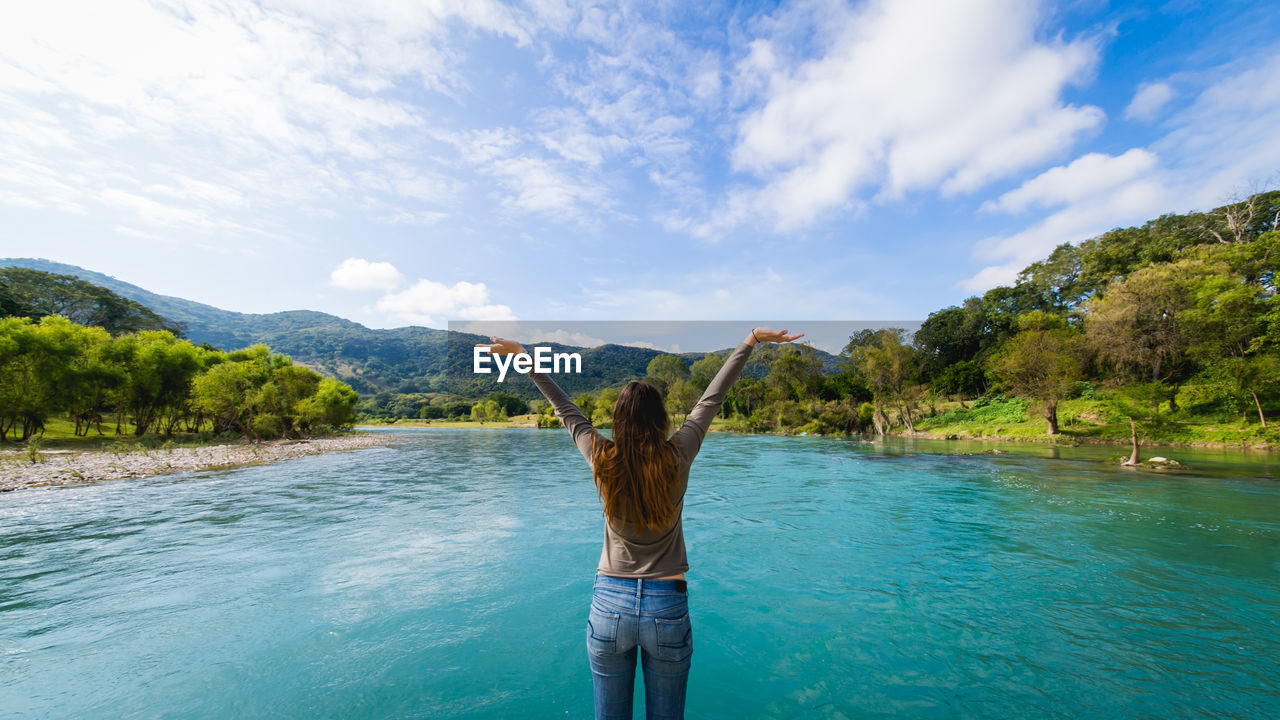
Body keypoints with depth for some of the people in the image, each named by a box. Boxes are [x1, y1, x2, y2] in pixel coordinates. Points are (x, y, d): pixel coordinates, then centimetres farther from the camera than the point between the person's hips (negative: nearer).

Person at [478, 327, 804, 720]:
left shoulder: (602, 460, -10)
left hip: (610, 604, 1)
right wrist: (752, 338, 7)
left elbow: (564, 408, 1)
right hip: (667, 607, 0)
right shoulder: (677, 457, -12)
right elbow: (713, 397, -5)